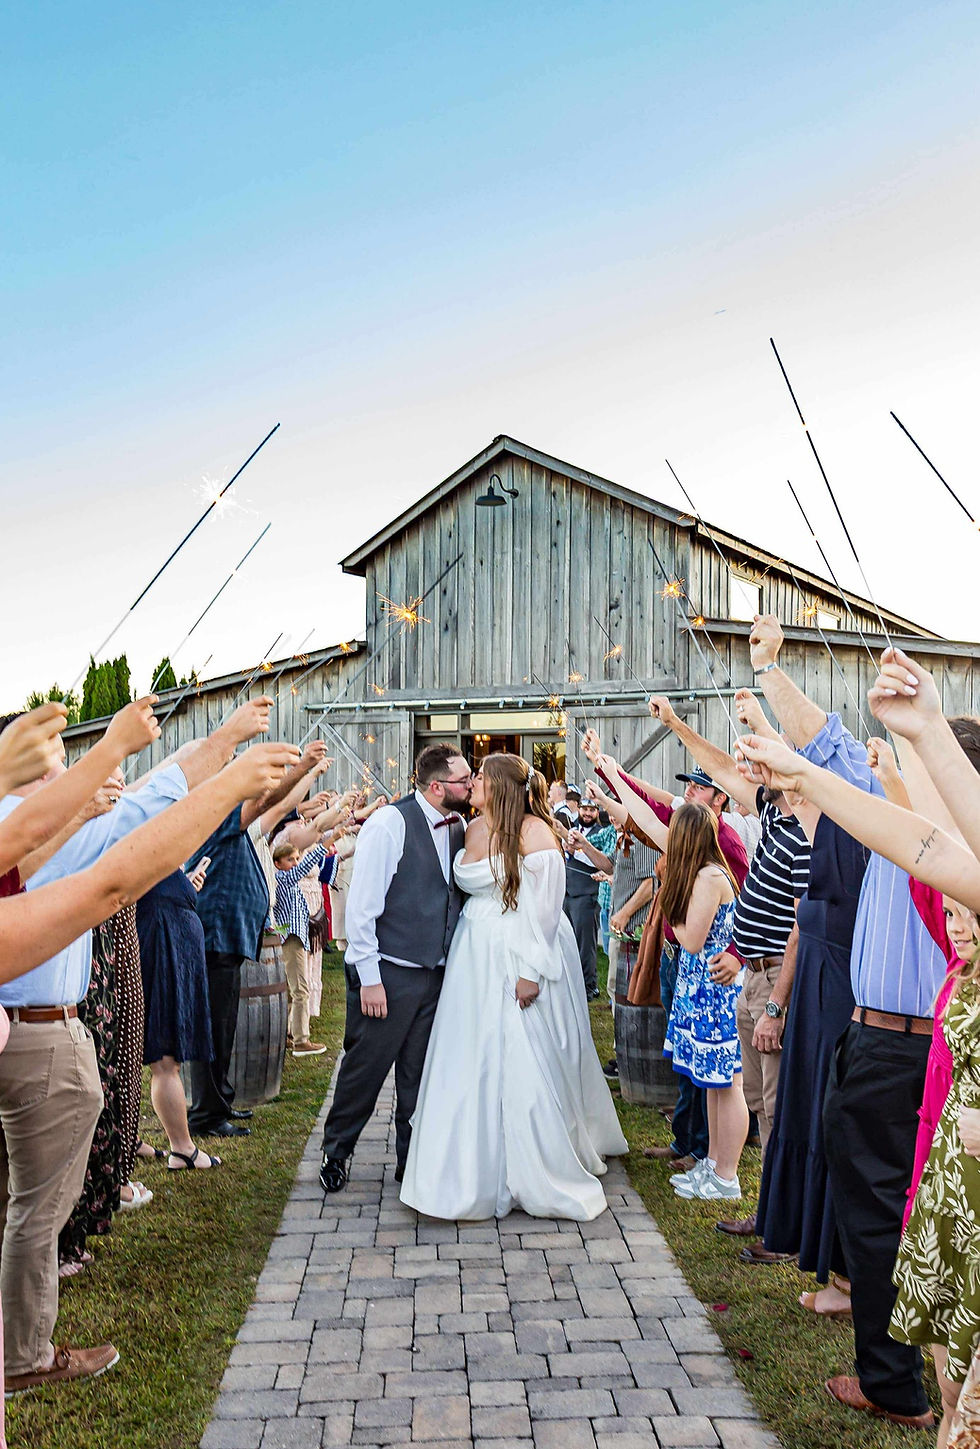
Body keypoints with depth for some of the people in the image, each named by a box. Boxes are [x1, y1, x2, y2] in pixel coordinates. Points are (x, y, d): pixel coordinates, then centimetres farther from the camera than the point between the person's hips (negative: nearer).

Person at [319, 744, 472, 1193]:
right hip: (389, 972, -6)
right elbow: (361, 906, -13)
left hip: (437, 972, 6)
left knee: (421, 1073, 12)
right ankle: (337, 1151, 28)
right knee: (366, 1067, 6)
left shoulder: (458, 827, 6)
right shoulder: (389, 824, -14)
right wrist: (368, 978, -15)